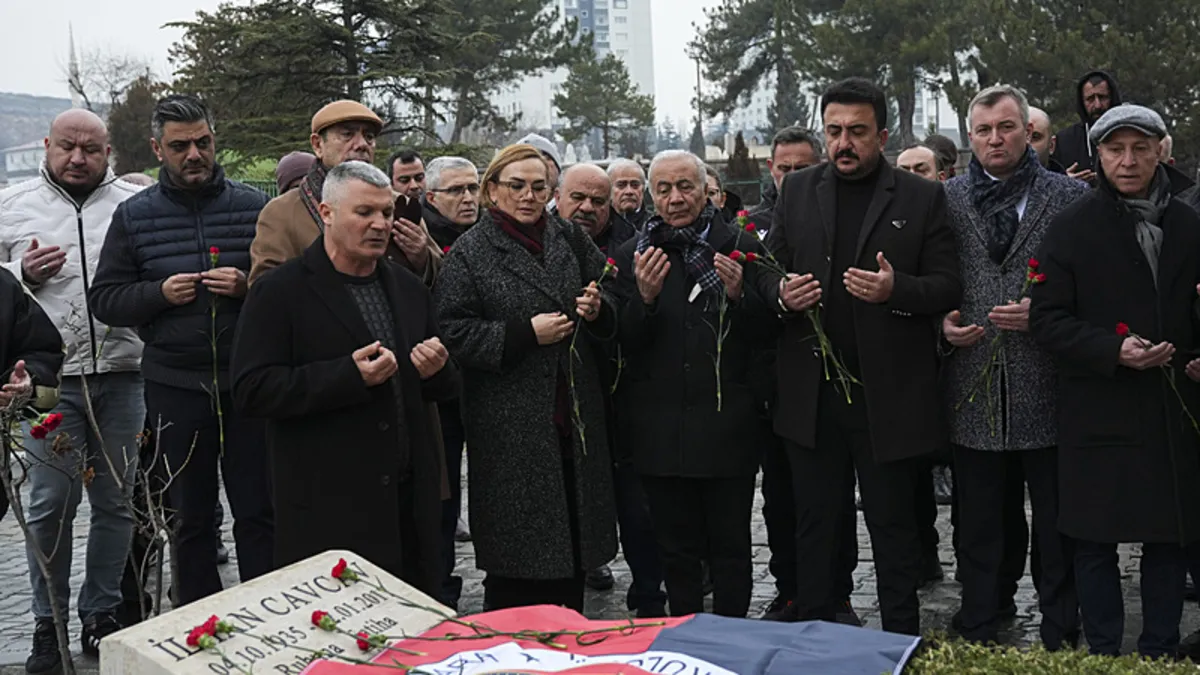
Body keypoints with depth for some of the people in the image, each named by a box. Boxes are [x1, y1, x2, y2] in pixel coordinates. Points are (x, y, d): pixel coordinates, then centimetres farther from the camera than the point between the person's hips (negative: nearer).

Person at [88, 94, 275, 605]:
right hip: (174, 386, 1)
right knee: (191, 516, 11)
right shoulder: (134, 215, 5)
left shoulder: (253, 206, 3)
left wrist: (249, 286, -15)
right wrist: (158, 294, -13)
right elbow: (103, 299, 5)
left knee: (257, 511, 3)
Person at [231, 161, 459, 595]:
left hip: (411, 502, 6)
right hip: (327, 507, -5)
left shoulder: (408, 289, 15)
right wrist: (349, 375, -21)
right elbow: (251, 391, -14)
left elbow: (446, 390, 21)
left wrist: (437, 370, -4)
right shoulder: (280, 292, -4)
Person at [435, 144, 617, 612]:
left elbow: (611, 309, 18)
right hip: (511, 426, -5)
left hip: (573, 414, 5)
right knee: (517, 554, 0)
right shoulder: (470, 252, -3)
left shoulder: (569, 238, 12)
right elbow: (453, 332, -11)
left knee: (573, 537, 11)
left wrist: (597, 310, -5)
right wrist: (525, 334, -18)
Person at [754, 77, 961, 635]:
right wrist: (781, 293, -11)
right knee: (815, 526, 12)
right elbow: (768, 271, 12)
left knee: (893, 526, 8)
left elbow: (949, 287, -2)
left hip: (888, 397, -2)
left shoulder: (922, 198, 1)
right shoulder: (797, 191, 10)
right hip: (812, 396, 3)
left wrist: (897, 290, -21)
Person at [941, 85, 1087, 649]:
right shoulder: (946, 199, 6)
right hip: (974, 386, 1)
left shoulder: (1070, 196, 2)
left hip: (1045, 385, -1)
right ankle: (978, 634, 24)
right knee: (978, 522, 11)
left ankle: (1060, 634, 24)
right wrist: (943, 323, -6)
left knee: (1056, 520, 9)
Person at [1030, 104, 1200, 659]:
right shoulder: (1073, 226, 0)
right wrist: (1113, 350, -18)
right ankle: (1103, 653, 18)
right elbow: (1047, 320, -4)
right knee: (1095, 540, 4)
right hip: (1098, 410, -3)